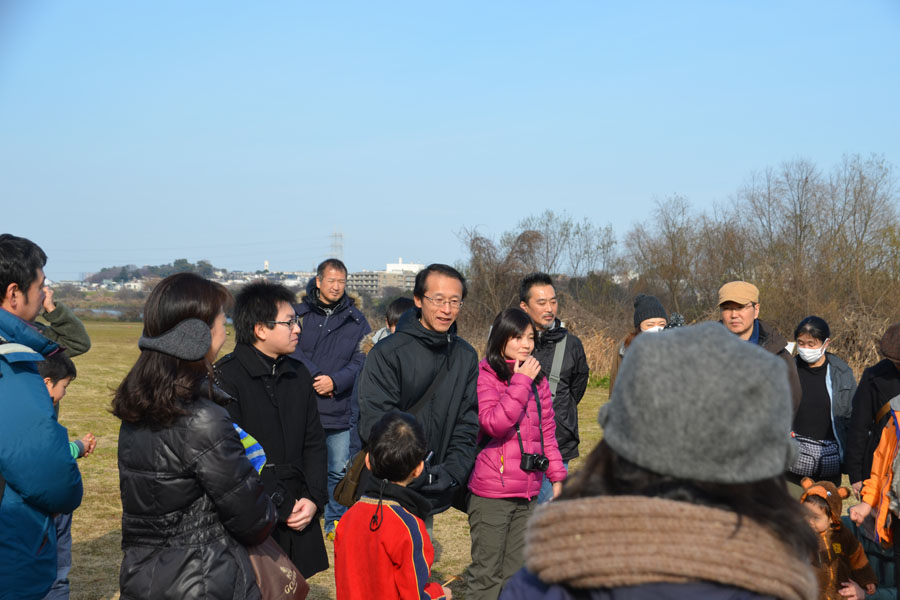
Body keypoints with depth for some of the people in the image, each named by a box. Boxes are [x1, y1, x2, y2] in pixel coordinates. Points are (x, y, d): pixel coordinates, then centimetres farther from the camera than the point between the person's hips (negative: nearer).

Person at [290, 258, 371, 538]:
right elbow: (291, 350, -7)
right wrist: (315, 376, -16)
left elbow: (361, 360, 0)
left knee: (339, 471, 7)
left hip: (340, 411, 1)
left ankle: (336, 521, 23)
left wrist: (335, 381, -14)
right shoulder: (299, 313, 2)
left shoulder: (356, 320, 7)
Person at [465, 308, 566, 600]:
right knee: (487, 571, 0)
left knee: (517, 570, 14)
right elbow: (494, 423, -21)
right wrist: (520, 382, -19)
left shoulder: (537, 379, 12)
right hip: (491, 491, -6)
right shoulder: (484, 375, -8)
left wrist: (557, 475, 15)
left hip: (528, 490, 6)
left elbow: (547, 431, 18)